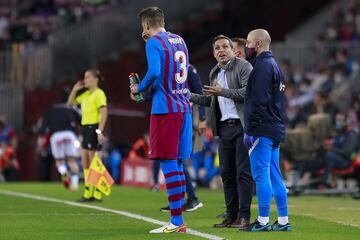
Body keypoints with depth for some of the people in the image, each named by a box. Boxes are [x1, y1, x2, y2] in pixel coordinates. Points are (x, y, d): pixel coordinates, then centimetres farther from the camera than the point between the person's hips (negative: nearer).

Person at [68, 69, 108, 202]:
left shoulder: (98, 94, -10)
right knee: (85, 163, 9)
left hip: (94, 128, -9)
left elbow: (104, 113, -18)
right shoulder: (86, 94, 16)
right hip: (86, 128, 9)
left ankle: (97, 194, -3)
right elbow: (71, 103, 29)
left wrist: (100, 131, -26)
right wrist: (75, 89, 14)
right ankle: (88, 193, 15)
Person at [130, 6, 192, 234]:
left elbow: (154, 72, -20)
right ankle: (178, 219, 12)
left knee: (168, 163, -6)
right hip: (184, 108, 8)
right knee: (177, 163, 11)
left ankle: (176, 221, -10)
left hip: (165, 109, -8)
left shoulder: (154, 43, -7)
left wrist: (139, 88, -3)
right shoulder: (179, 41, 16)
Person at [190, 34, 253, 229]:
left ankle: (244, 216, -6)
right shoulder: (214, 73, 18)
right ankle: (231, 215, 12)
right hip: (224, 127, 7)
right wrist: (189, 96, 19)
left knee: (243, 172, -7)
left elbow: (248, 93, -16)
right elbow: (211, 100, 28)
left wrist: (223, 92, -19)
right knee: (227, 173, 7)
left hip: (242, 126, -7)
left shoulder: (243, 67, -5)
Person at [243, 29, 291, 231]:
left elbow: (258, 102, -18)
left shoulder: (263, 66, -11)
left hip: (262, 130, -10)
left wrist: (250, 130, -18)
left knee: (261, 174, -8)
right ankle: (283, 221, 11)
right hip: (275, 130, 10)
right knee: (275, 175, 10)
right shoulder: (274, 65, 20)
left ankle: (263, 221, -8)